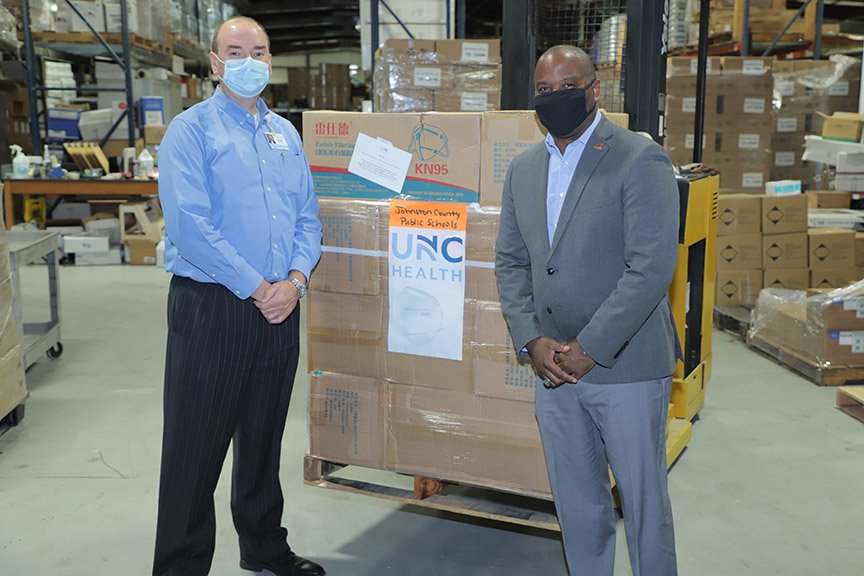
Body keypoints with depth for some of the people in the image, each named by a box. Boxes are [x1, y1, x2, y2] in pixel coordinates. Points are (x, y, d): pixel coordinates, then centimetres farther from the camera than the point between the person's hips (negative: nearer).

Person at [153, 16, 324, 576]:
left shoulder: (285, 133, 14)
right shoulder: (192, 129, -5)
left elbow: (308, 216, 11)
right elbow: (189, 224, -17)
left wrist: (295, 280, -7)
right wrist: (256, 288, -16)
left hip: (280, 307, 6)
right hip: (211, 307, -6)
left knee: (264, 438, 18)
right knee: (195, 449, 1)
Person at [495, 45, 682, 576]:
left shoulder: (640, 160, -11)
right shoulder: (524, 169, 9)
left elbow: (652, 267, -18)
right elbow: (511, 261, 10)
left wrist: (588, 347, -17)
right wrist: (532, 340, -4)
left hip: (625, 366, -5)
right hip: (554, 365, 6)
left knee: (643, 500, 9)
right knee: (576, 501, 18)